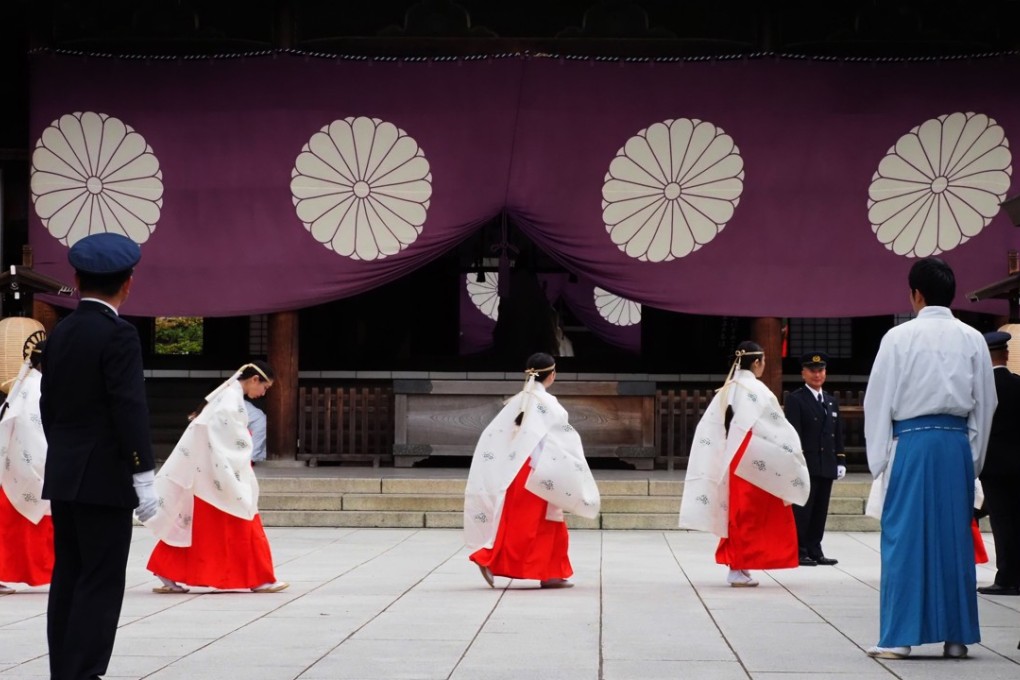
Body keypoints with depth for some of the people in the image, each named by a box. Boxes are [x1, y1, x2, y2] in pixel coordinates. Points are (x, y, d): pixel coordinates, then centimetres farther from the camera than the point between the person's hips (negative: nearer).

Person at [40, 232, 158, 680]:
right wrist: (144, 476, -16)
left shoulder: (60, 333, 9)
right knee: (101, 583, -4)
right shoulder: (118, 335, -13)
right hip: (105, 479, -7)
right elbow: (130, 408, -18)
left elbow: (48, 404, 13)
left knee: (68, 577, 11)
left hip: (63, 476, 8)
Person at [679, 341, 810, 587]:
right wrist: (794, 450, 2)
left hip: (730, 463, 7)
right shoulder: (757, 391, -13)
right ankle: (739, 569, 0)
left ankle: (736, 564, 17)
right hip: (752, 463, -7)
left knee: (737, 513, 14)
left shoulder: (726, 391, 7)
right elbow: (778, 428, -12)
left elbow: (707, 429, 7)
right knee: (750, 515, -1)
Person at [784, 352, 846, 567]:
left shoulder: (832, 401, 19)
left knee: (820, 511, 8)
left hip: (826, 466, 6)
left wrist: (840, 461, 11)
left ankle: (814, 551, 13)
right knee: (802, 510, -5)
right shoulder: (795, 399, -2)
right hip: (806, 466, -6)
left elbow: (838, 434, 18)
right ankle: (798, 552, -1)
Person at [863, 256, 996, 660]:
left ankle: (898, 637, 0)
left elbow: (878, 400, -2)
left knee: (905, 538, 1)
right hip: (957, 444, 3)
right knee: (955, 537, 8)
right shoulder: (972, 340, 5)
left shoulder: (900, 338, -4)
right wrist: (973, 456, 18)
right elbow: (985, 402, 10)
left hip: (912, 443, -3)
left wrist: (878, 458, 5)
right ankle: (956, 635, 10)